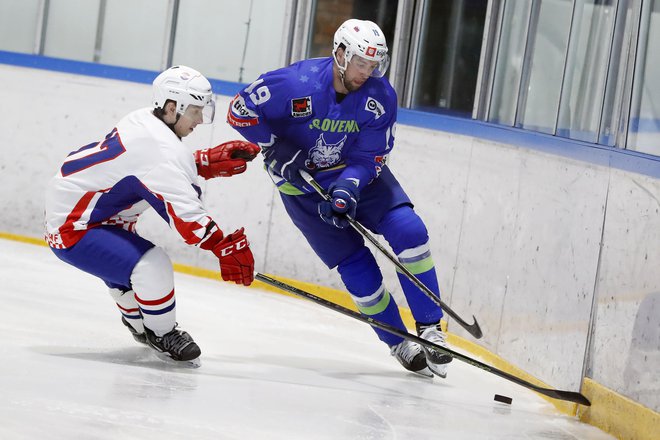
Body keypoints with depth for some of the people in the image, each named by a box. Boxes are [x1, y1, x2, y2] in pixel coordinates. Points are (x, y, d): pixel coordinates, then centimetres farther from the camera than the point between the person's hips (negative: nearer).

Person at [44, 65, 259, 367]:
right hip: (71, 229, -11)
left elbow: (169, 168, 21)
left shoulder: (144, 121, 2)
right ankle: (163, 336, -3)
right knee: (152, 266, -23)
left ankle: (140, 326, 54)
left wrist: (210, 161, 8)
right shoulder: (160, 147, -27)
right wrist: (225, 246, -30)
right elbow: (183, 211, -31)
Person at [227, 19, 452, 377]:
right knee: (356, 264, -8)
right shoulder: (295, 84, -26)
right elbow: (240, 110, -16)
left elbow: (370, 157, -14)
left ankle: (430, 329, -6)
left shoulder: (380, 97, -16)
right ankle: (400, 346, 6)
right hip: (301, 182, -3)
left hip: (357, 173, 3)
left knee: (408, 231, -17)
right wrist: (275, 148, -24)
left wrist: (348, 188, -32)